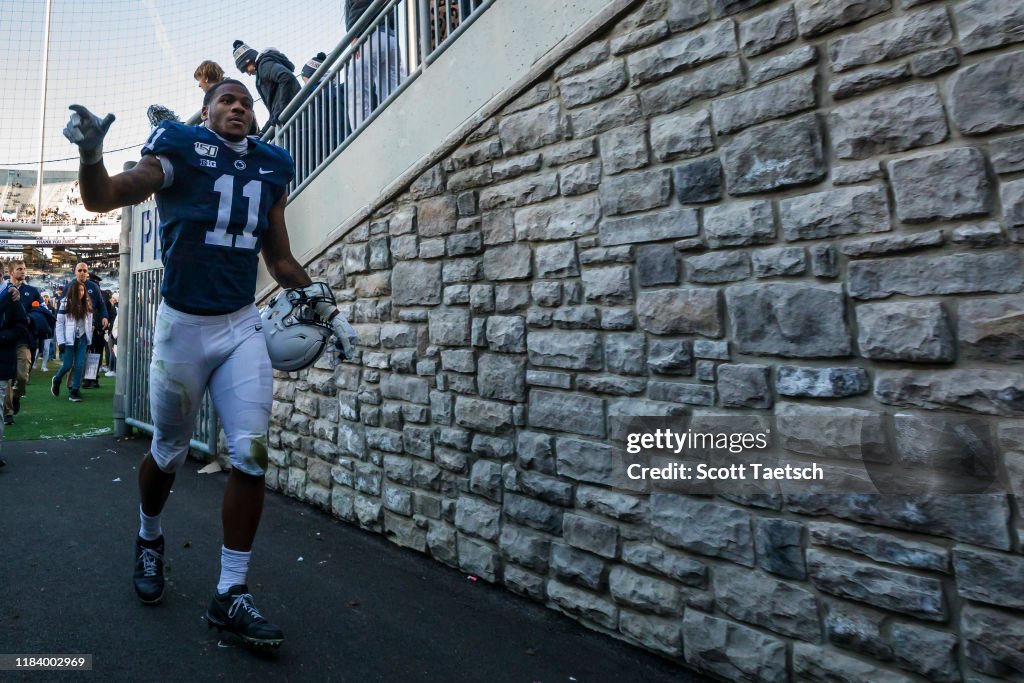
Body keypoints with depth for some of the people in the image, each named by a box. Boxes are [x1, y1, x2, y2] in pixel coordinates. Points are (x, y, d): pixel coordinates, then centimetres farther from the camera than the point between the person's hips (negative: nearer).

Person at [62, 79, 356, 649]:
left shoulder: (271, 167, 10)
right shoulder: (181, 149, -1)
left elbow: (282, 262, 15)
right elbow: (103, 199, -11)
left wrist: (329, 310, 11)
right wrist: (92, 154, -30)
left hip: (242, 325, 3)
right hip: (183, 324, -3)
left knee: (252, 454, -5)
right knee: (169, 452, 11)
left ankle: (232, 593, 7)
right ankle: (150, 537, 44)